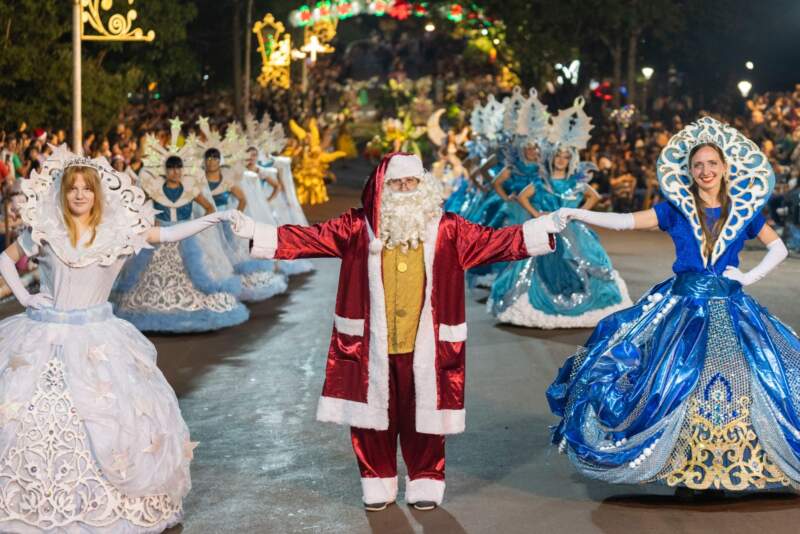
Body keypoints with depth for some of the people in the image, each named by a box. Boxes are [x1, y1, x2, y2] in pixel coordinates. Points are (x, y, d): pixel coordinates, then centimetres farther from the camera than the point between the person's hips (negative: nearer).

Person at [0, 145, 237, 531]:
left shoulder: (117, 228, -1)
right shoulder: (45, 229, -2)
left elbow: (168, 235, 1)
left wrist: (215, 218, -7)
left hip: (96, 338, 1)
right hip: (47, 338, 0)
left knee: (107, 414, -2)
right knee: (31, 416, -1)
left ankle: (104, 501, 11)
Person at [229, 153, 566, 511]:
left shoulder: (447, 230, 1)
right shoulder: (359, 227, 0)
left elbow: (497, 241, -2)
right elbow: (307, 238, -4)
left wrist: (548, 227, -10)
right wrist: (252, 231, -13)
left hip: (424, 347, 0)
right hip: (371, 345, 0)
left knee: (422, 414, 6)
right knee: (372, 412, 6)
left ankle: (424, 483, 22)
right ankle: (378, 483, 23)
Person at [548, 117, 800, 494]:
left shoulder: (744, 211, 4)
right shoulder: (676, 209, 1)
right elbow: (627, 221, -6)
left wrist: (750, 277, -2)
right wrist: (577, 215, -17)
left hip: (728, 307, 1)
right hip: (682, 304, 0)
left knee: (728, 388, -1)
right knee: (679, 385, -3)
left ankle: (718, 469, 11)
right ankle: (683, 469, 7)